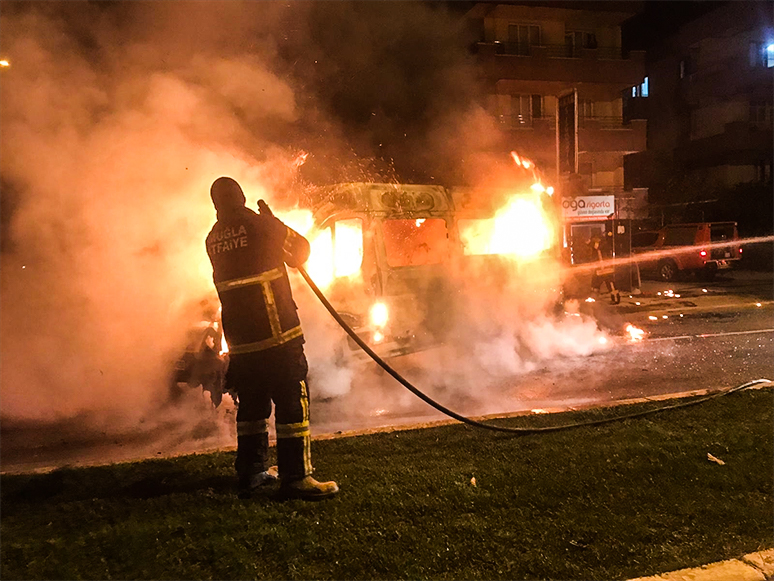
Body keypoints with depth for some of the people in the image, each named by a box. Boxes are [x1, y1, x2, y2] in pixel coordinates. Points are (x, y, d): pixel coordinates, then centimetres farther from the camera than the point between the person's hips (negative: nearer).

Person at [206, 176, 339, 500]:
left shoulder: (213, 240, 9)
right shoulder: (260, 225, -7)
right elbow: (300, 251, 5)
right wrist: (273, 223, 21)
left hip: (240, 338, 6)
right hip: (277, 332, -6)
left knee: (251, 404, 16)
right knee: (292, 401, -1)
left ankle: (250, 472, 25)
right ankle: (295, 478, 0)